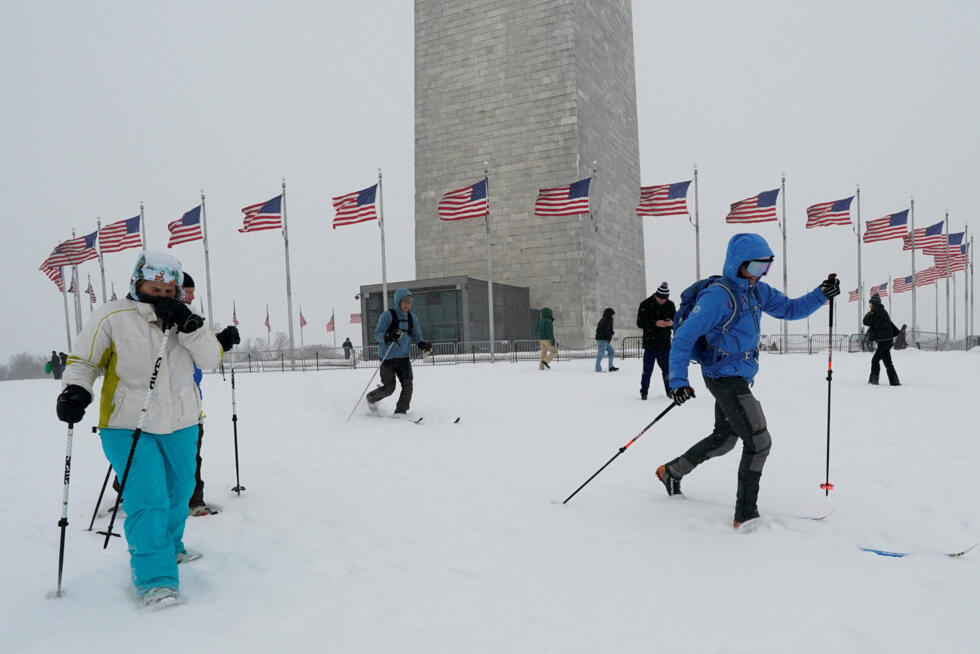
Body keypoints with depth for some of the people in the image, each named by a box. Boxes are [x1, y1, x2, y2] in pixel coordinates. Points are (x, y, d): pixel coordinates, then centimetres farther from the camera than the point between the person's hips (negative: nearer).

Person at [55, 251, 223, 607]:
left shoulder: (185, 319, 3)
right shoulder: (112, 316, -8)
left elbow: (211, 358, -8)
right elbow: (83, 360, -2)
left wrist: (187, 324, -21)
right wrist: (75, 391, -20)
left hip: (180, 426, 5)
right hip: (129, 429, -5)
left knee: (178, 494, 20)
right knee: (148, 500, -13)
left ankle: (170, 547, 45)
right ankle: (155, 580, -3)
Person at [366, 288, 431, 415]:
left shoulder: (412, 318, 6)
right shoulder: (388, 315, -11)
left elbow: (416, 336, 14)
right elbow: (377, 334, -13)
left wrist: (423, 344, -7)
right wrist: (388, 336, -34)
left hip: (404, 358, 4)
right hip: (388, 358, -4)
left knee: (408, 385, -11)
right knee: (389, 388, 0)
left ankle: (400, 412, 2)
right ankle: (371, 398, 30)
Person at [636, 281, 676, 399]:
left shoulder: (670, 305, 6)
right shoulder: (645, 304, -5)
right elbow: (640, 323, -10)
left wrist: (672, 323, -14)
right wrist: (655, 323, -23)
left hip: (665, 344, 3)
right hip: (650, 343, -3)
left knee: (667, 370, 9)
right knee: (647, 370, 1)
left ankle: (670, 391, 20)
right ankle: (644, 393, 10)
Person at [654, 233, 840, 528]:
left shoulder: (758, 291, 7)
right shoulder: (718, 296, -19)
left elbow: (790, 309, 14)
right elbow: (684, 337, -19)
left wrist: (821, 295, -3)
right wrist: (678, 381, -25)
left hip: (739, 378, 10)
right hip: (724, 378, -10)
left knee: (725, 438, 21)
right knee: (759, 441, -10)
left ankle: (671, 471, 38)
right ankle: (746, 514, 0)